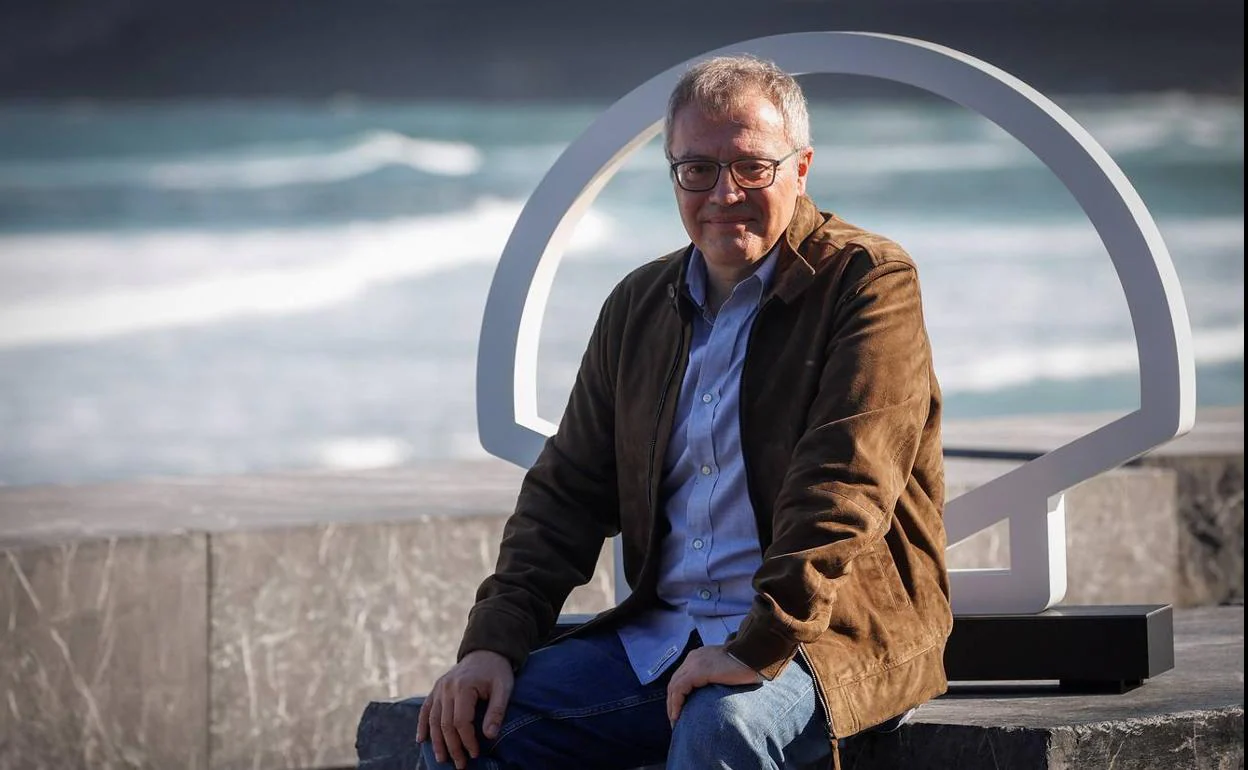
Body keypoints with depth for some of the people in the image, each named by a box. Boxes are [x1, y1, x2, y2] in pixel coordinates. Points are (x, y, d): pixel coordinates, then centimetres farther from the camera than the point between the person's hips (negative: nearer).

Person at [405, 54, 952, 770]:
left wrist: (760, 645, -27)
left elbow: (844, 485, -18)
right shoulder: (638, 307, 14)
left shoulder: (870, 281, -6)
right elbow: (568, 490, 14)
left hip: (833, 632, -6)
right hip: (659, 635, 6)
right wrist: (495, 639, -1)